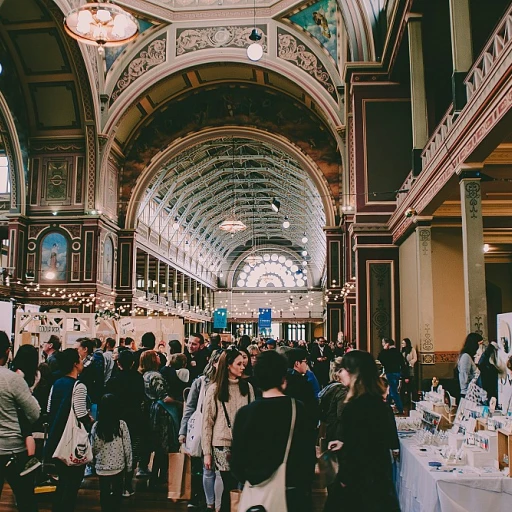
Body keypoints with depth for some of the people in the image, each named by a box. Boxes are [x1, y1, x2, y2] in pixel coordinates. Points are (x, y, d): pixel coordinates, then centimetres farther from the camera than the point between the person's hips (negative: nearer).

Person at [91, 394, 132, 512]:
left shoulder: (96, 426, -7)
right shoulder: (122, 425, -11)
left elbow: (94, 448, 1)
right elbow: (127, 447, -6)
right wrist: (129, 465, 6)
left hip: (102, 467, 1)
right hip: (118, 466, -1)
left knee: (104, 494, 15)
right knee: (117, 493, 13)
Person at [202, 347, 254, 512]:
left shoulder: (247, 387, 6)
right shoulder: (215, 389, -1)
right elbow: (207, 422, -1)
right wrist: (207, 452, -3)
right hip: (223, 445, -2)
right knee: (229, 486, 0)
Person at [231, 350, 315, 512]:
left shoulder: (244, 413, -10)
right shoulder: (298, 409, -12)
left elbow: (237, 460, -5)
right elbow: (308, 454, -8)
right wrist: (304, 483, 7)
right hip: (293, 492, -1)